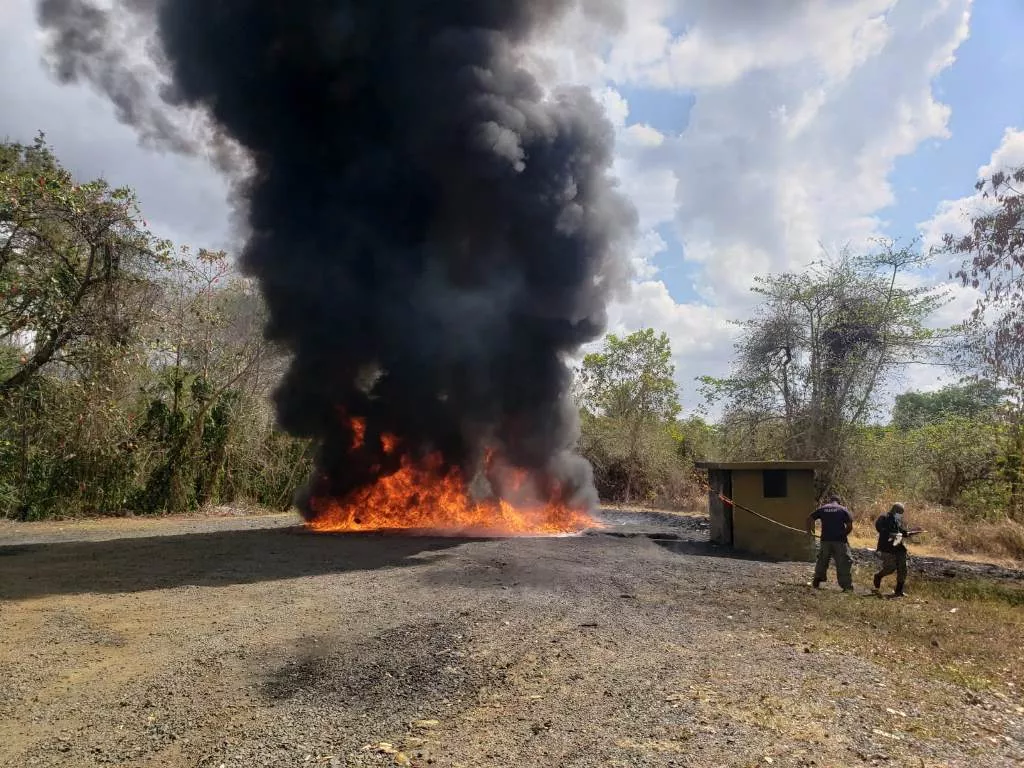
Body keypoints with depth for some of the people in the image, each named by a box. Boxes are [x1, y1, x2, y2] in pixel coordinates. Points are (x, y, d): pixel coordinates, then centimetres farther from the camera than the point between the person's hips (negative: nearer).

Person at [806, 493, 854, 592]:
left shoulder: (822, 508, 8)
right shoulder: (843, 510, 2)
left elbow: (810, 519, 5)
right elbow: (850, 526, -5)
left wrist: (809, 531, 20)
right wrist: (844, 534, 11)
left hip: (825, 540, 2)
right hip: (840, 541, -2)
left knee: (822, 561, 17)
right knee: (844, 563, 2)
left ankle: (816, 582, 23)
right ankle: (847, 586, -2)